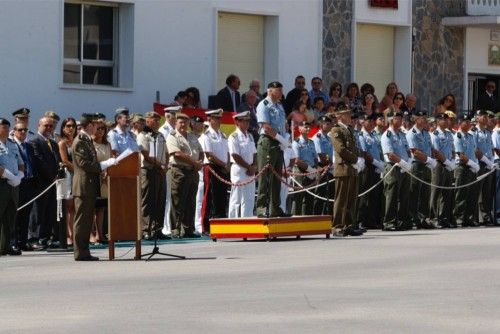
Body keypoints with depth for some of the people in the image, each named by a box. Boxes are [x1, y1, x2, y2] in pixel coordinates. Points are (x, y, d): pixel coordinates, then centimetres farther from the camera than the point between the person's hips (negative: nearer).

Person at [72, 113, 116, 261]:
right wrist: (105, 164, -17)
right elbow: (84, 164, -20)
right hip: (83, 186, -10)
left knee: (87, 221, 11)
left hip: (90, 187, 10)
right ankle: (80, 253, -6)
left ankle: (84, 252, 14)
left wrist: (106, 164, 11)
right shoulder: (80, 141, -13)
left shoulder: (87, 140, 18)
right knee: (81, 220, -7)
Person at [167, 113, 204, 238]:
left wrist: (200, 162, 0)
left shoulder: (193, 137, 21)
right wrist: (194, 162, -14)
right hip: (179, 170, -7)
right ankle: (176, 230, -6)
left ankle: (188, 229, 12)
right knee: (178, 202, -7)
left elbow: (201, 152, 23)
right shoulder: (172, 137, -2)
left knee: (190, 202, 7)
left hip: (193, 171, 7)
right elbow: (177, 154, -14)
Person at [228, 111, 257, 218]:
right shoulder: (234, 137, -8)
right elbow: (236, 156, -14)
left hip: (250, 172, 7)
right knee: (236, 200, -5)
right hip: (239, 170, -7)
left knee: (250, 200, 6)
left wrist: (254, 167, -2)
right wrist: (249, 167, -11)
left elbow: (254, 154, 16)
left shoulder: (250, 136, 16)